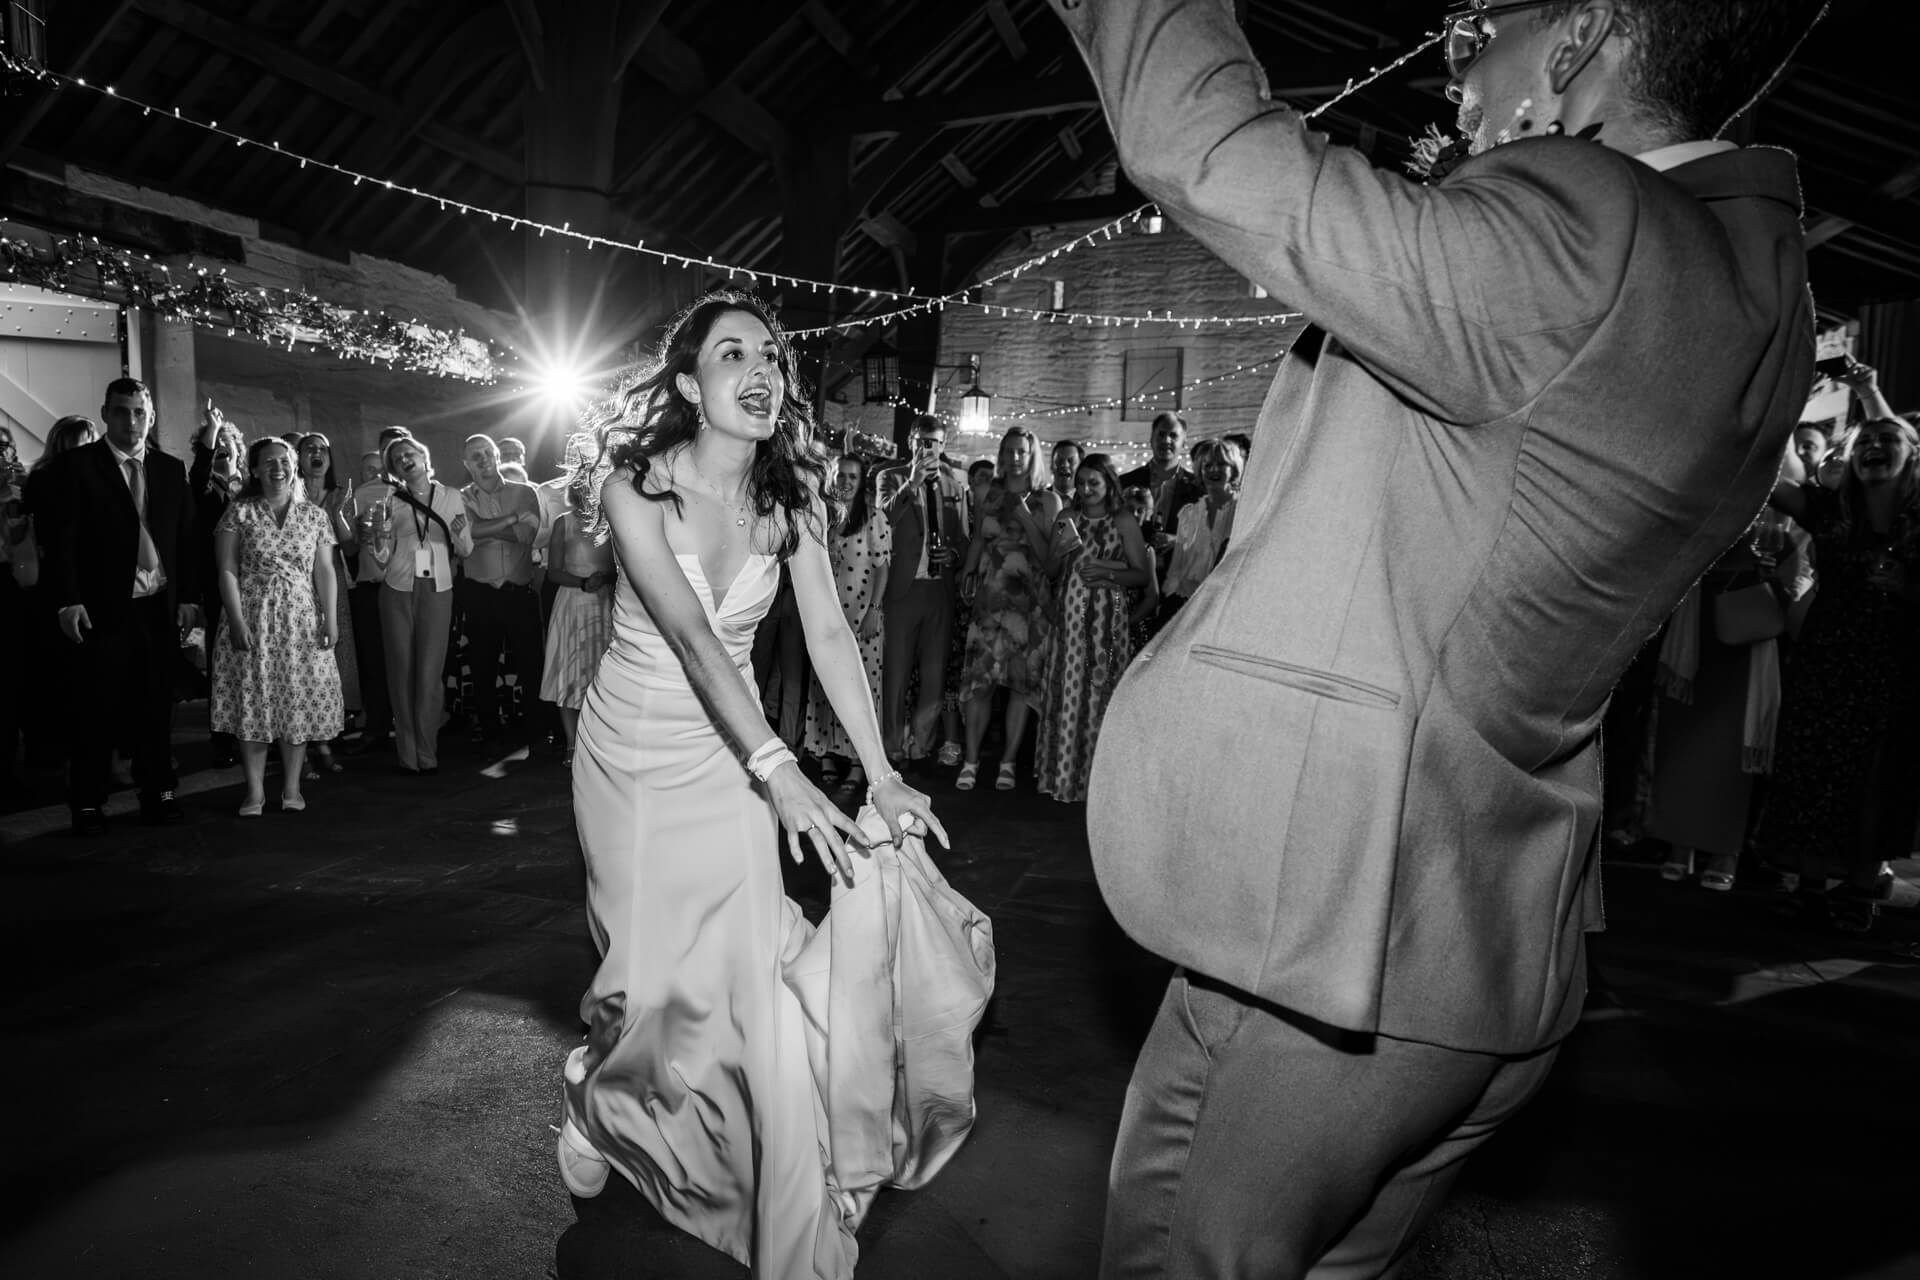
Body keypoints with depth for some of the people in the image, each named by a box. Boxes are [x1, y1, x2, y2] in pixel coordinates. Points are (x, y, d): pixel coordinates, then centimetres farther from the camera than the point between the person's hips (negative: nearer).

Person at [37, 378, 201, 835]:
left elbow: (186, 539, 10)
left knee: (156, 707, 9)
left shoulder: (171, 469, 11)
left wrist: (188, 597, 3)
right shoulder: (75, 466, 0)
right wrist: (68, 601, -12)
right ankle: (88, 803, 13)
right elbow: (60, 539, -5)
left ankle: (158, 793, 19)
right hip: (102, 609, -3)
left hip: (160, 608, 3)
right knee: (96, 710, 3)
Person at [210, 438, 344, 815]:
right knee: (252, 701, 0)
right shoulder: (239, 513, 2)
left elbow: (325, 571, 5)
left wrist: (331, 619, -4)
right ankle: (255, 791, 8)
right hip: (252, 618, -1)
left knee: (299, 700, 1)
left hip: (300, 620, 1)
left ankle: (292, 787, 12)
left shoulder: (316, 515, 7)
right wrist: (237, 621, -11)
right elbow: (227, 571, -2)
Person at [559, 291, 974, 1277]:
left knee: (747, 960, -3)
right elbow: (690, 635, -28)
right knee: (651, 966, 4)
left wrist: (882, 774, -22)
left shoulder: (793, 494, -6)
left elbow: (829, 633, -13)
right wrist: (779, 767, -39)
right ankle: (600, 1098, 40)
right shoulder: (636, 486, -17)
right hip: (632, 749, -2)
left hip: (728, 753, 2)